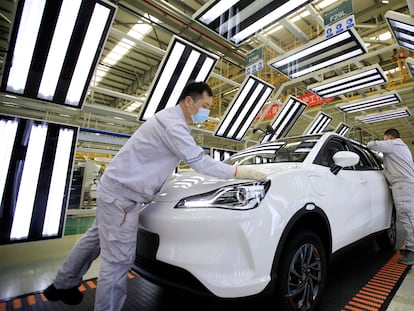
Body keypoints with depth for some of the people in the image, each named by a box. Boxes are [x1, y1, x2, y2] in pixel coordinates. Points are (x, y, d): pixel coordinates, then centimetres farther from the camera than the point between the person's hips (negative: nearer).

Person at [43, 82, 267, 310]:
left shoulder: (174, 120, 11)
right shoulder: (171, 122, -22)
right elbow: (199, 162, -25)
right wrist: (239, 172, -17)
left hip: (116, 188, 11)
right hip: (122, 194, -11)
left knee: (96, 238, 25)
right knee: (118, 261, -2)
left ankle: (63, 286, 46)